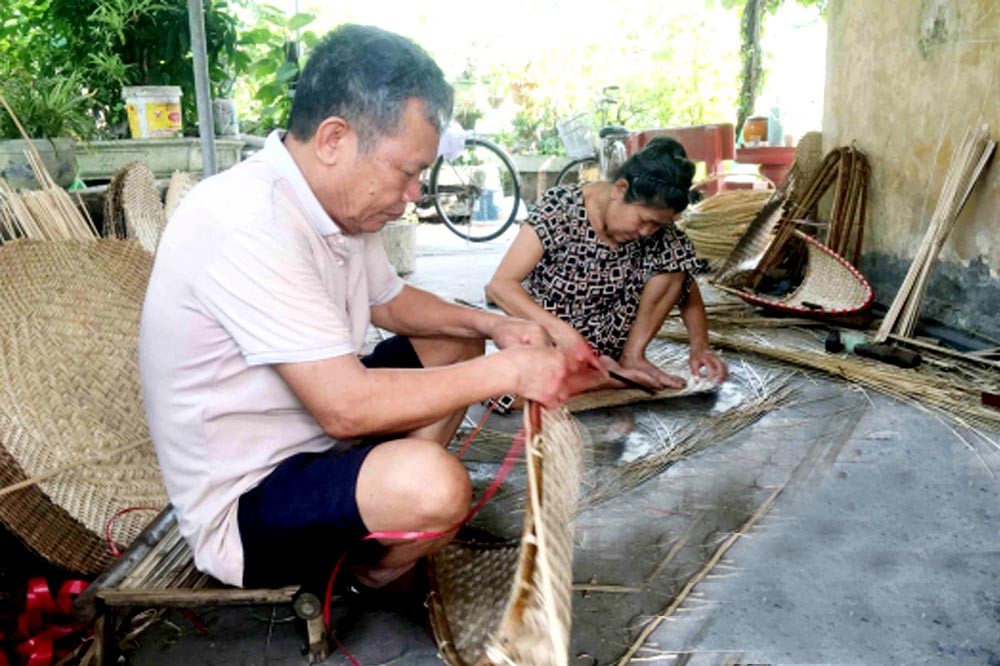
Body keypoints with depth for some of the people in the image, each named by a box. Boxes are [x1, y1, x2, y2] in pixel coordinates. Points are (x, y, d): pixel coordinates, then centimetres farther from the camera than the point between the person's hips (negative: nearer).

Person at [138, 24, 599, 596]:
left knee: (456, 345, 14)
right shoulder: (249, 224, -29)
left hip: (312, 438, 9)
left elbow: (390, 302, 16)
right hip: (245, 508, -9)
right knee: (433, 483, -33)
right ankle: (375, 575, 2)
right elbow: (346, 406, -32)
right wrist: (508, 372, -23)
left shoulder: (337, 202, 1)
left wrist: (492, 326, -1)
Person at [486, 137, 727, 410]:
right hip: (545, 334, -4)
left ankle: (632, 357, -9)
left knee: (675, 252, -14)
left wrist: (699, 346, -19)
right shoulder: (560, 209, -23)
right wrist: (561, 331, -41)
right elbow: (499, 285, -28)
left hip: (605, 342, 4)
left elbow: (687, 292, 0)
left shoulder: (656, 231, -11)